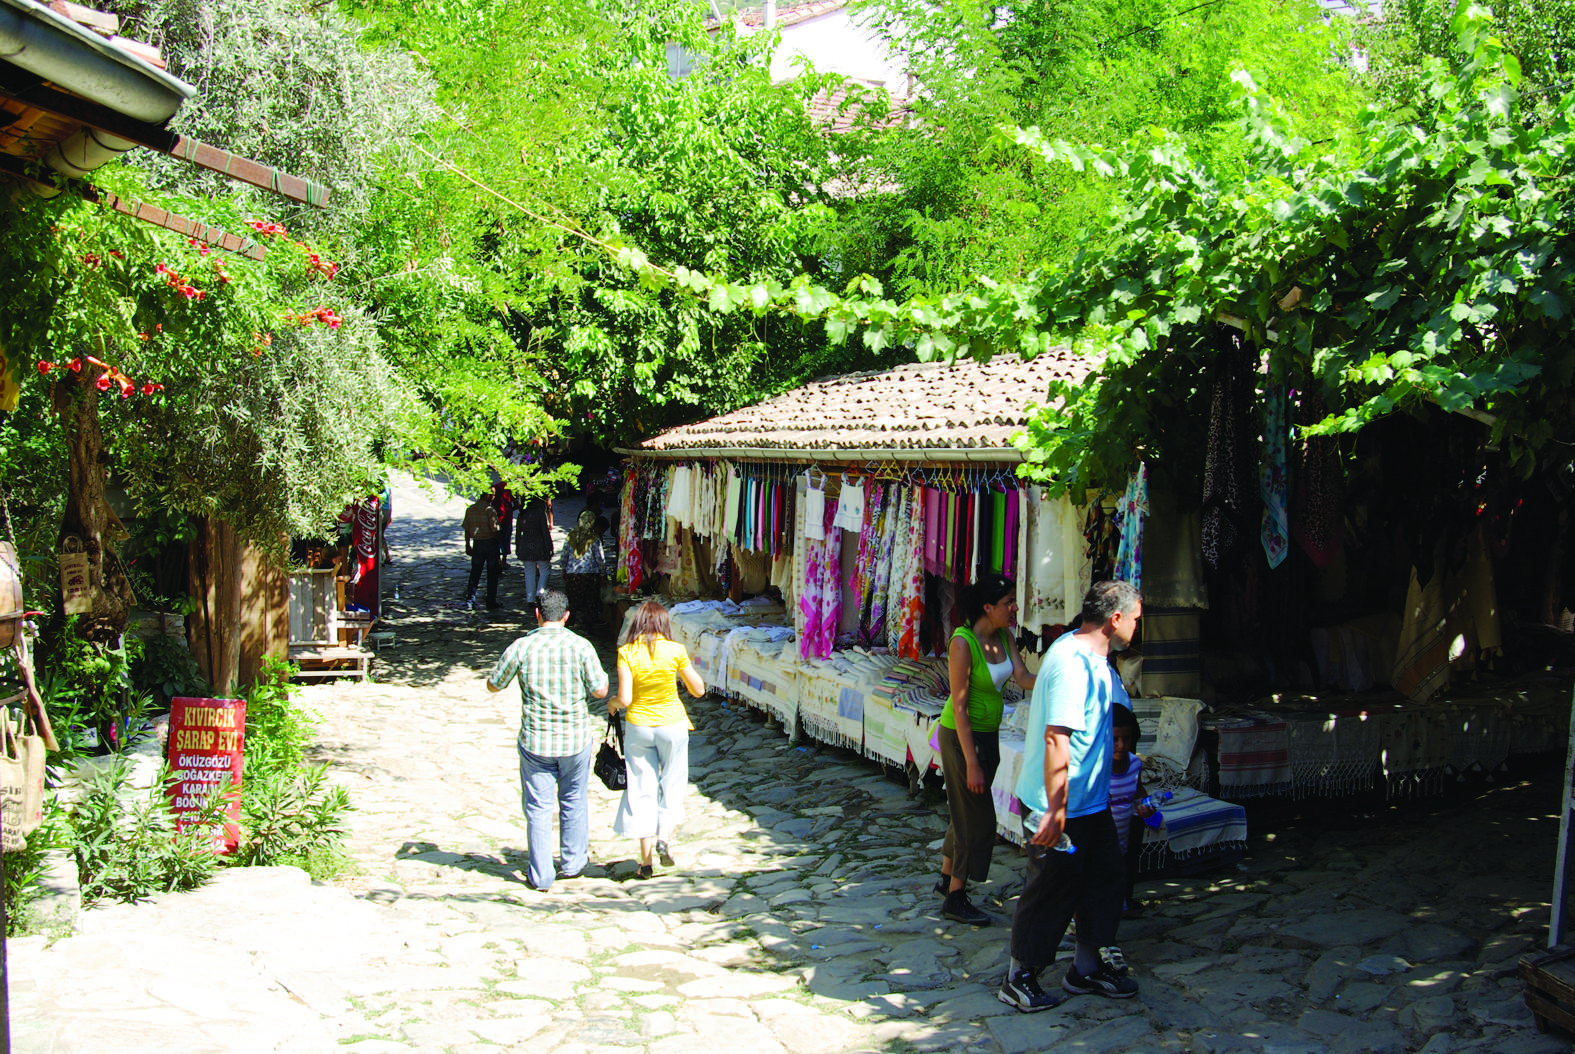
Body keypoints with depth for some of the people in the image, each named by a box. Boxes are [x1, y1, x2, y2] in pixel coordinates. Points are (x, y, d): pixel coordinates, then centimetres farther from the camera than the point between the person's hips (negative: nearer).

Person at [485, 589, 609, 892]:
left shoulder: (521, 647, -9)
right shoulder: (580, 646, -10)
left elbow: (493, 685, 2)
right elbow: (600, 690, -7)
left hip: (535, 740, 0)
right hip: (576, 740, 1)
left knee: (537, 807, 9)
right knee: (574, 802, 18)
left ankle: (541, 876, 14)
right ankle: (572, 863, 31)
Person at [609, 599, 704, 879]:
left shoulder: (627, 653, -10)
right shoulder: (675, 651, -11)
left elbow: (624, 699, -14)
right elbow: (698, 690, -2)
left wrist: (612, 703, 7)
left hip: (638, 727, 1)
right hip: (672, 725, -1)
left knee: (642, 789, 8)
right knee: (672, 784, 16)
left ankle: (646, 860, 10)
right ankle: (664, 837, -5)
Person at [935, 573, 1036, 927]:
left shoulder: (1004, 637, 0)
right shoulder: (963, 643, -24)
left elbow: (1023, 677, -13)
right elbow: (959, 707, -23)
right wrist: (971, 762, -24)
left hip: (988, 735, 8)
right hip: (962, 736, -8)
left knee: (966, 809, 19)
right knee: (976, 817, -2)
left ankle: (947, 878, 36)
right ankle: (955, 900, 10)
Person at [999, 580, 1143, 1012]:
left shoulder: (1092, 656, 7)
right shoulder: (1072, 664, -26)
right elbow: (1057, 740, -31)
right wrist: (1056, 811, -31)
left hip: (1090, 802, 10)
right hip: (1058, 807, -10)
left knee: (1105, 878, 17)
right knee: (1049, 893, 3)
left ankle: (1086, 968, 33)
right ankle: (1018, 978, 21)